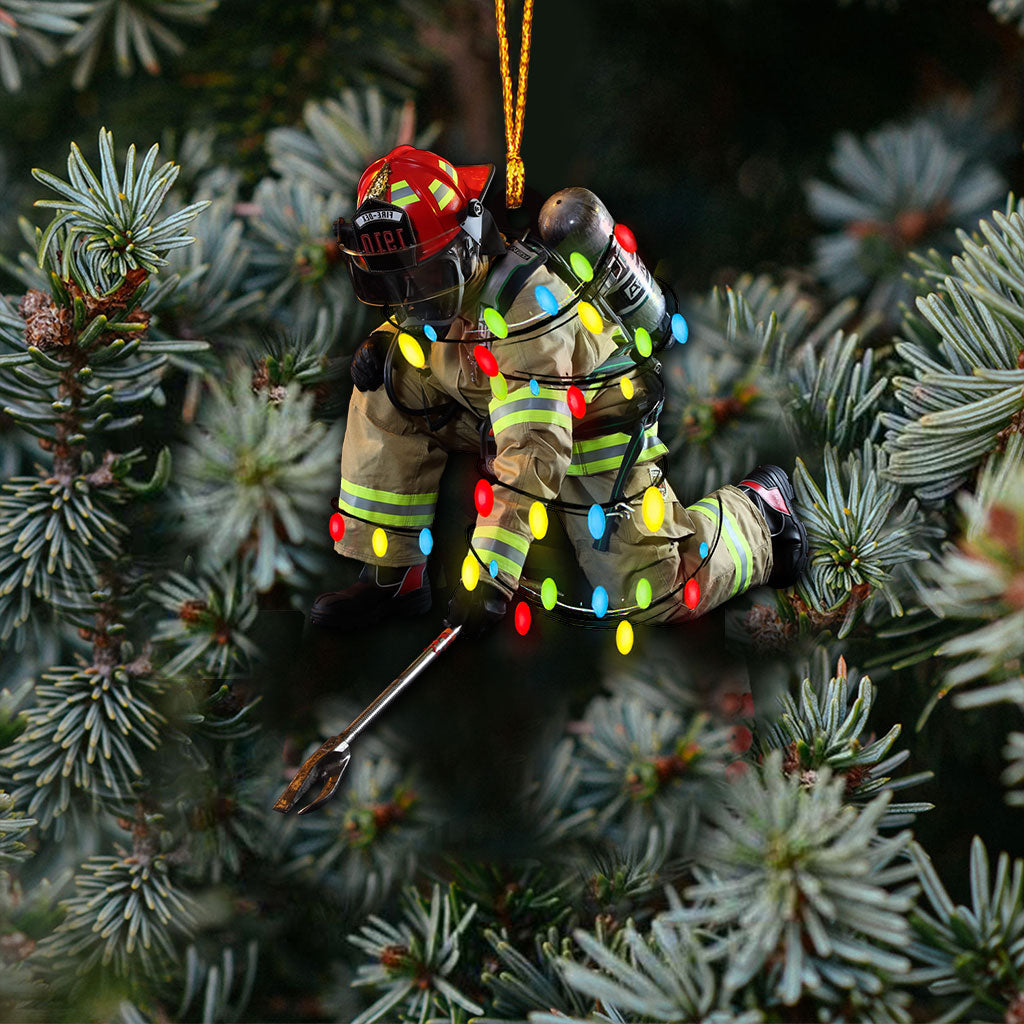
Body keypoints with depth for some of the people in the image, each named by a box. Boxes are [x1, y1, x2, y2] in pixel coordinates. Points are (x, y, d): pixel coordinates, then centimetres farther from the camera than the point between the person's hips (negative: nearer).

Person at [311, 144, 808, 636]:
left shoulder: (525, 304, -37)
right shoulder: (438, 282, -13)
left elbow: (533, 454, -42)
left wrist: (489, 574, -46)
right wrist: (383, 347, -13)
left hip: (593, 424, -7)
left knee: (649, 594, -12)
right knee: (385, 391, -13)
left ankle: (757, 504, 18)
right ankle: (393, 577, -4)